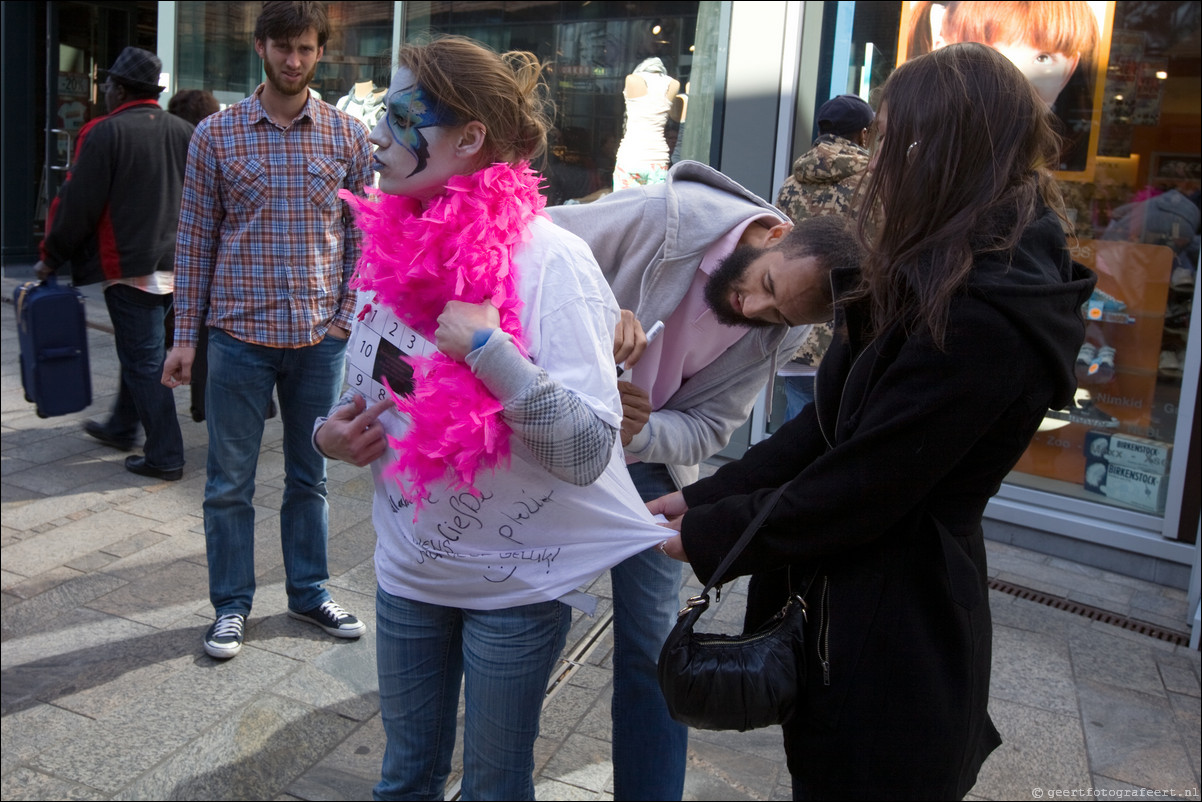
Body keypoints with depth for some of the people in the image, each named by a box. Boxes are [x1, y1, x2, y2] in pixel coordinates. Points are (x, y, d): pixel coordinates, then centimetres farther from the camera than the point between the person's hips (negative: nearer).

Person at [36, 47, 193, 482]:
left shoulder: (104, 133, -11)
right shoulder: (184, 132, 7)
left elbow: (77, 204, -11)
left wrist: (51, 258, 0)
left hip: (129, 265, -7)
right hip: (175, 263, 7)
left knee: (144, 359, -2)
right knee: (139, 348, 21)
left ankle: (164, 457, 1)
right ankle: (122, 427, 37)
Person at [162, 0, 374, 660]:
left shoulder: (348, 135, 2)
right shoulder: (216, 134, 0)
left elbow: (360, 235, 5)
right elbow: (196, 240, 1)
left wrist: (349, 317, -5)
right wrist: (185, 335, 0)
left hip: (320, 338, 1)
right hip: (240, 334, -1)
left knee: (309, 476, 14)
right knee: (229, 481, 8)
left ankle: (308, 592, 30)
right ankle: (232, 604, 24)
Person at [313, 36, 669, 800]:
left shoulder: (548, 261, -20)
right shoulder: (391, 249, -2)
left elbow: (588, 453, -25)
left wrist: (489, 349, -33)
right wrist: (334, 432, -7)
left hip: (518, 579, -5)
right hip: (410, 566, 5)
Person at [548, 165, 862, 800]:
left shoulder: (779, 335, -12)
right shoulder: (665, 218, -26)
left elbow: (705, 430, -10)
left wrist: (640, 432, -32)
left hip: (649, 455, 2)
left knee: (653, 643, 4)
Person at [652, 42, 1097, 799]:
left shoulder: (984, 319, -26)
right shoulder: (949, 282, 7)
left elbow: (853, 491, -23)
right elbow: (830, 424, 6)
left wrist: (708, 535, -10)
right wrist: (704, 497, 1)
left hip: (893, 635, -9)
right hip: (869, 603, 9)